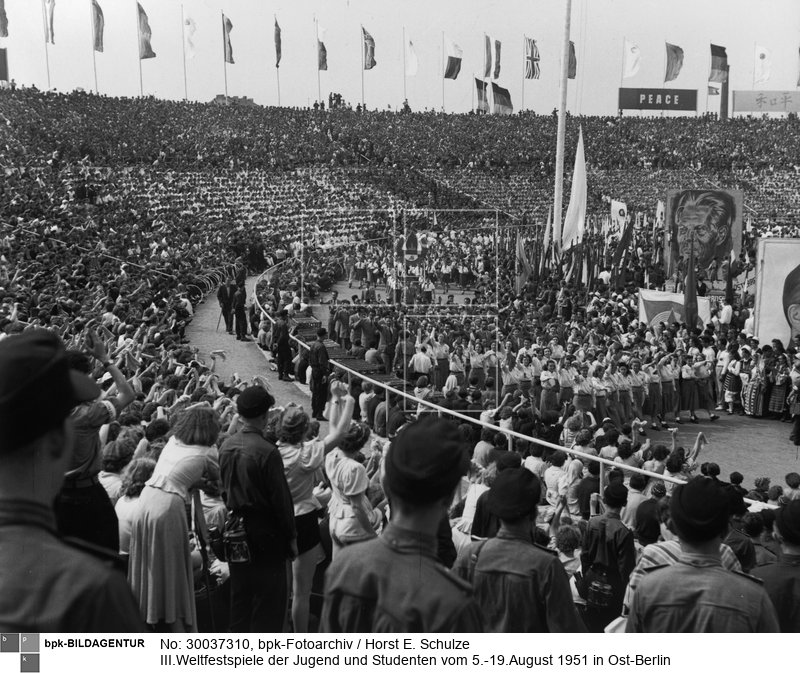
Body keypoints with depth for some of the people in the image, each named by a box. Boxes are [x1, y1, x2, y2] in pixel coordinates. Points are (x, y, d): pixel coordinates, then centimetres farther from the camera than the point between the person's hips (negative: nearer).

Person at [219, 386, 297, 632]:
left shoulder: (226, 446, 0)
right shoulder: (267, 451, -20)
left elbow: (224, 487, 8)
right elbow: (281, 498, -16)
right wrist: (291, 537, -6)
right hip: (264, 531, -7)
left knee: (240, 594, 18)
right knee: (270, 598, 4)